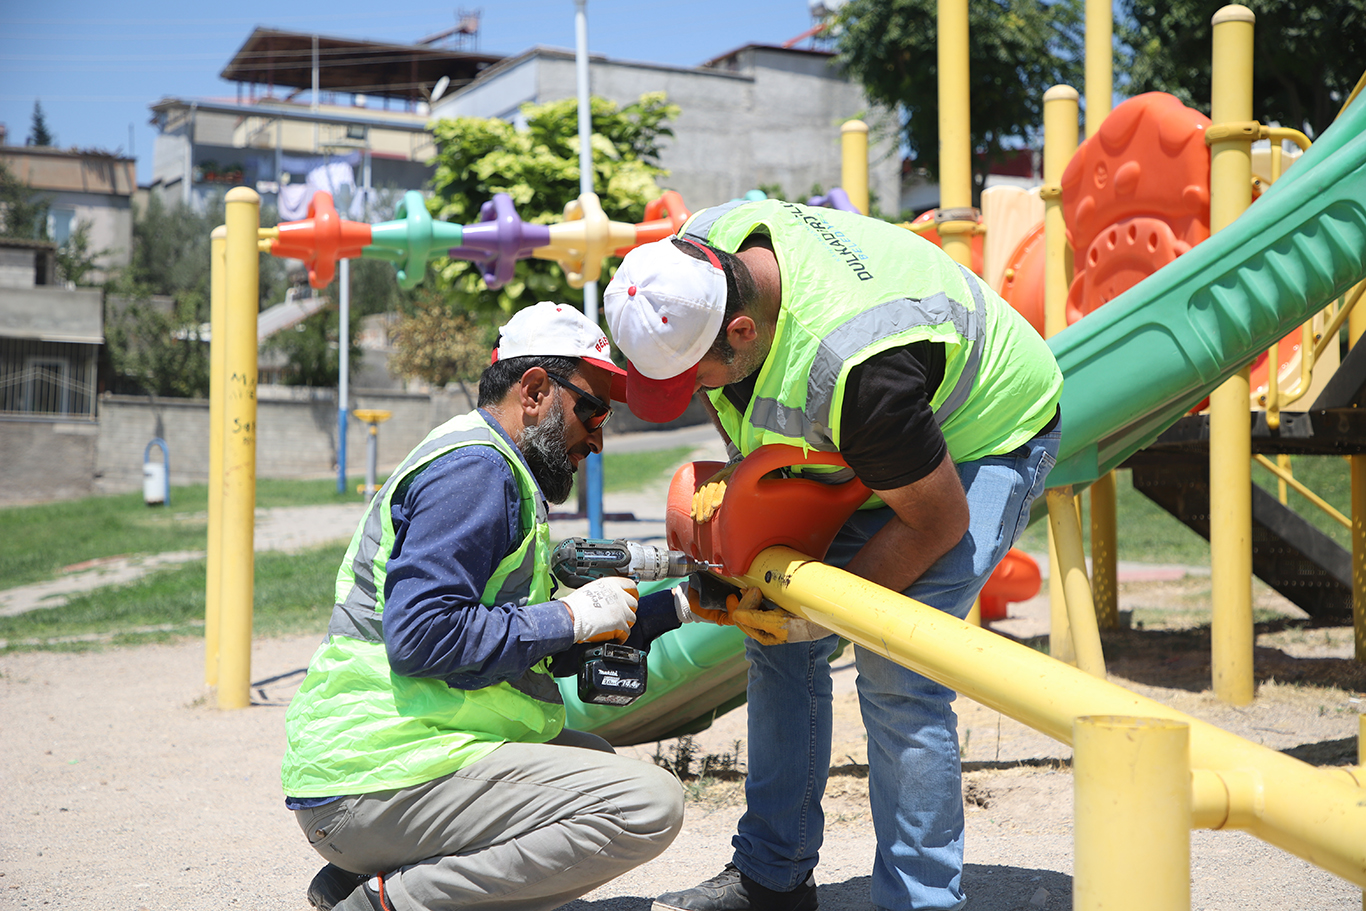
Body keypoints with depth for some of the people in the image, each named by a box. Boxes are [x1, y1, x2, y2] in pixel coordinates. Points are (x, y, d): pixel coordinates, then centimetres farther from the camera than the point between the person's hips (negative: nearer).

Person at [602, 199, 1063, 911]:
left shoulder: (854, 366, -43)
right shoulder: (698, 251, -20)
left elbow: (939, 522, -28)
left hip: (980, 442, -8)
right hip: (846, 447, 8)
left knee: (894, 669, -20)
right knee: (777, 643, 3)